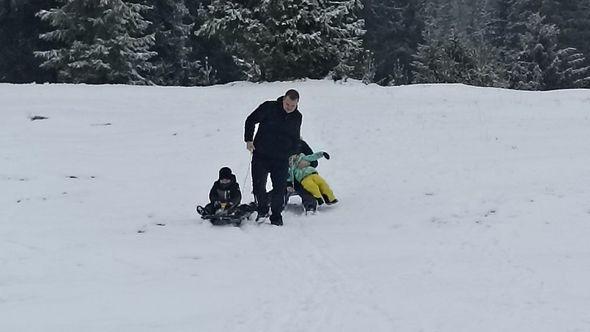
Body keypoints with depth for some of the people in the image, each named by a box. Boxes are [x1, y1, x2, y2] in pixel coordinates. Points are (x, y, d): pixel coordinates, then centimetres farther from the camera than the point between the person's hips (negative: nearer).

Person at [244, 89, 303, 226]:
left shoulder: (297, 117, 3)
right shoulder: (269, 107, -10)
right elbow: (250, 120, 0)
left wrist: (292, 153, 10)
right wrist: (249, 140, -6)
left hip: (281, 159, 2)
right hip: (261, 155, -2)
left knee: (280, 189, 0)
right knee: (258, 185, -5)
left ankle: (276, 217, 13)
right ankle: (262, 210, 17)